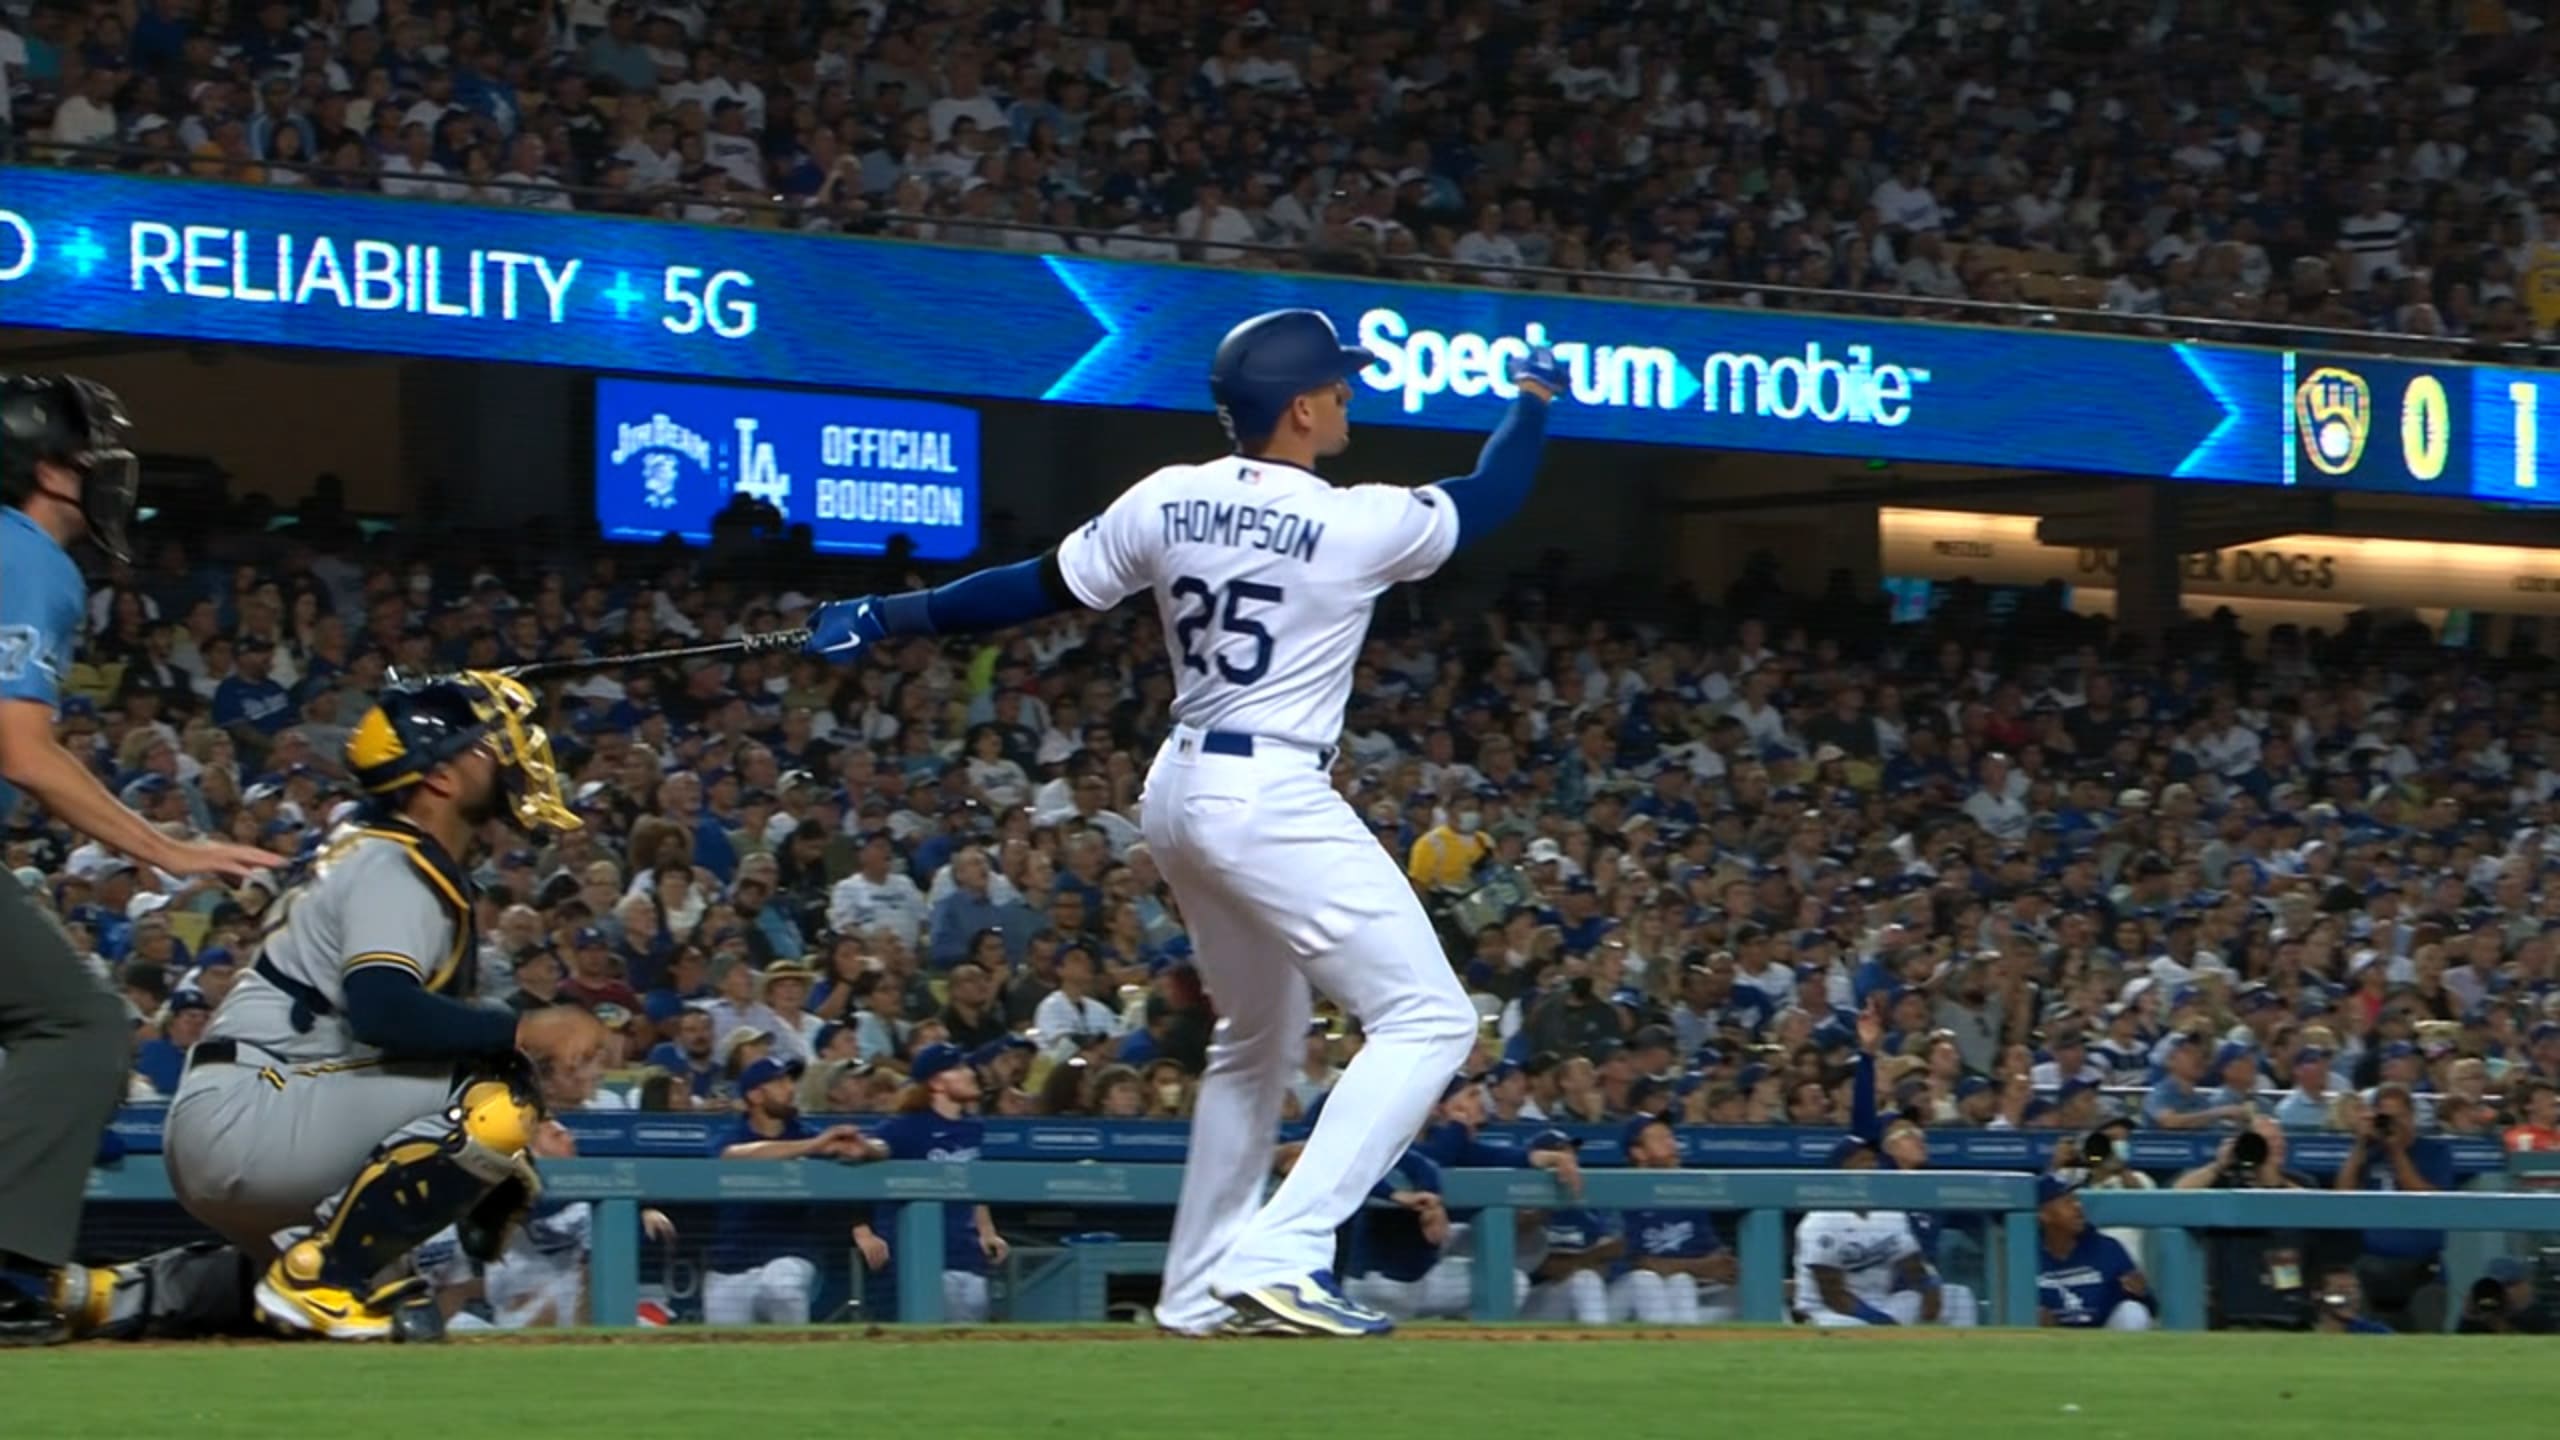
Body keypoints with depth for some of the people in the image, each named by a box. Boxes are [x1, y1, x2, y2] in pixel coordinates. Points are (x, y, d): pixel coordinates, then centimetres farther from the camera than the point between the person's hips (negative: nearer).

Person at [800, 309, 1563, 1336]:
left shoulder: (1166, 503, 2)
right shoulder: (1355, 525, -13)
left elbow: (1035, 589, 7)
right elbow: (1490, 498, 4)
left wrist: (888, 618, 18)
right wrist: (1530, 399, 23)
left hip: (1179, 790, 8)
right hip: (1273, 800, -8)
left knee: (1259, 1036, 25)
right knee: (1428, 1019, -8)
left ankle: (1197, 1288, 29)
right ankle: (1281, 1257, -21)